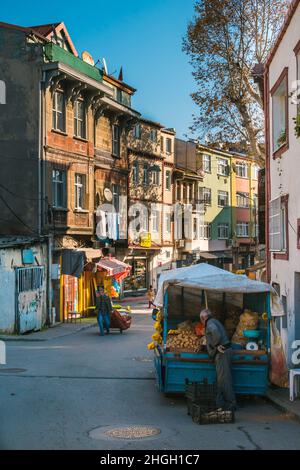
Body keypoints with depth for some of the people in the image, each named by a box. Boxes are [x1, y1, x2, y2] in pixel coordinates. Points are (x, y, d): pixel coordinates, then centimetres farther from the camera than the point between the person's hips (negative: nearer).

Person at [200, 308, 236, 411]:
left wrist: (217, 345, -22)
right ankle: (220, 403, 15)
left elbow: (215, 331, -31)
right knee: (221, 379, 12)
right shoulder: (215, 322, 24)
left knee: (223, 379, -8)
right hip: (224, 352, 10)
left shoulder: (210, 323, -7)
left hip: (221, 353, -10)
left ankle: (231, 404, -7)